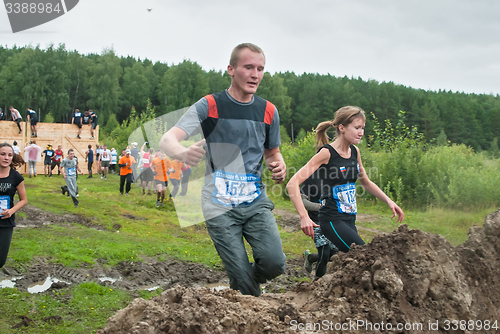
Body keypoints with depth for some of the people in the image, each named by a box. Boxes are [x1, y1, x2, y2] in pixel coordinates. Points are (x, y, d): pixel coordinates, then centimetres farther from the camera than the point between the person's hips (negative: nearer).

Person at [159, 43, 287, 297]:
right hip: (220, 206, -3)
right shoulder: (210, 106, -5)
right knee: (242, 278, -9)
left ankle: (241, 285, 16)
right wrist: (183, 153, -40)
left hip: (256, 202, 3)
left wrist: (279, 168, -3)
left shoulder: (268, 111, 8)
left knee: (274, 262, -16)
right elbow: (167, 140, -15)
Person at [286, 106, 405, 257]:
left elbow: (366, 183, 25)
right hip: (332, 220, -7)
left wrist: (389, 201, 13)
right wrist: (304, 217, -28)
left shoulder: (355, 151, 7)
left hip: (350, 218, 8)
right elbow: (292, 184, -20)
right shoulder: (327, 153, -13)